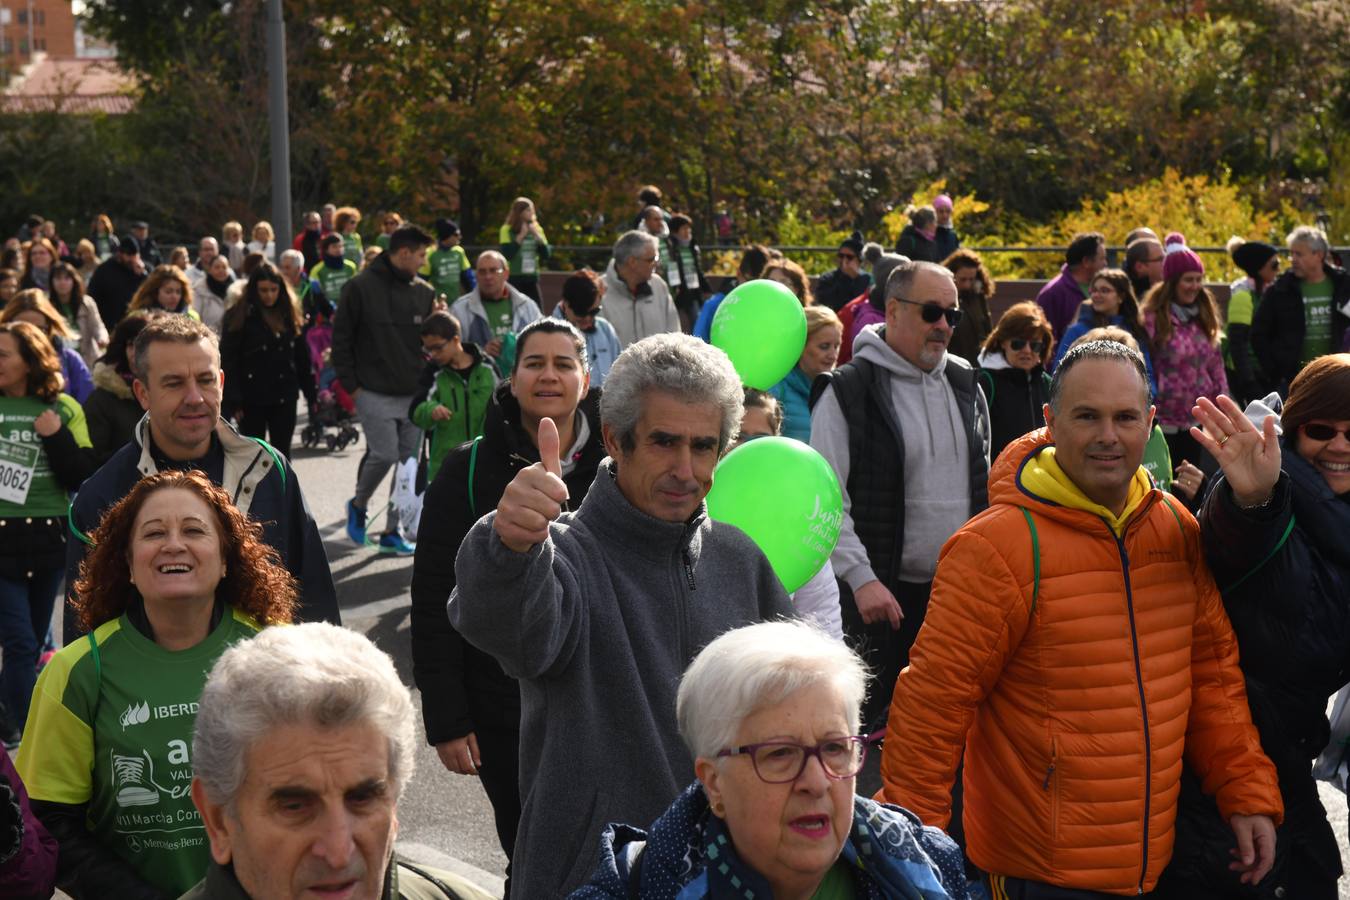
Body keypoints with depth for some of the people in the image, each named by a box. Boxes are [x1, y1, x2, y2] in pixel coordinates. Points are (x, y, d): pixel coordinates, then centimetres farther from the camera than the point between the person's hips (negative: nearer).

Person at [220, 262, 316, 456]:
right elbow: (228, 361, -10)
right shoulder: (240, 316, -8)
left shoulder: (290, 316, 6)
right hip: (252, 399, -4)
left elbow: (303, 358, 11)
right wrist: (234, 401, -15)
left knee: (282, 453, 7)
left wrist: (311, 394, 8)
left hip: (284, 397, 4)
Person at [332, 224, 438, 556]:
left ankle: (392, 531, 14)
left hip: (414, 395, 5)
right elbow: (341, 339, -1)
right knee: (384, 455, -11)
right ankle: (358, 505, 18)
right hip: (374, 394, -5)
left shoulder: (424, 292, 8)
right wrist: (351, 385, -5)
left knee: (410, 461, 4)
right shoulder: (361, 288, -4)